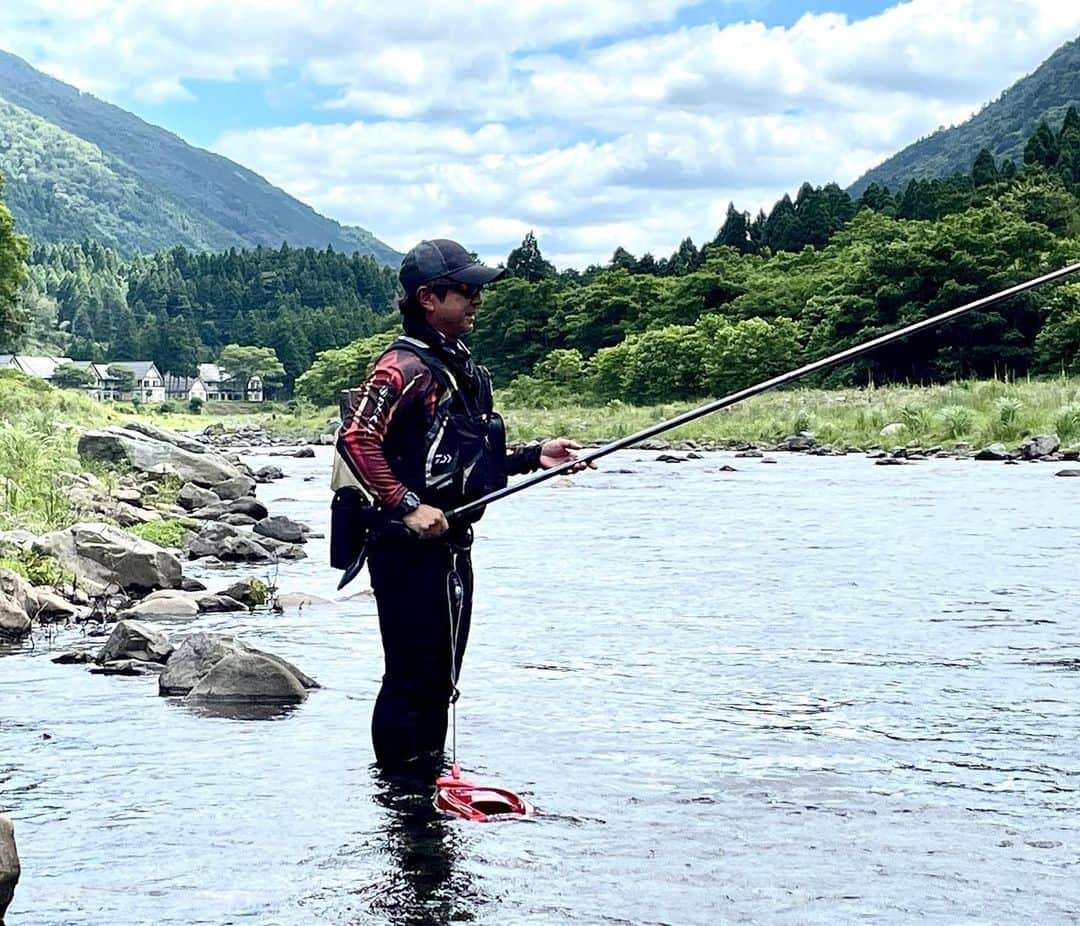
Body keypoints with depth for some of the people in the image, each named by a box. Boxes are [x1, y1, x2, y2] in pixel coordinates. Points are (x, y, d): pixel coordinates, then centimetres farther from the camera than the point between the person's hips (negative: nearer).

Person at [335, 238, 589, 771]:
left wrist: (534, 457, 13)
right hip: (410, 548, -9)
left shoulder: (462, 368, 17)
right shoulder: (406, 366, -13)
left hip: (451, 546, 10)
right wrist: (407, 506, -26)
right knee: (410, 679, -4)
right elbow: (356, 440, -24)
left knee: (440, 681, 16)